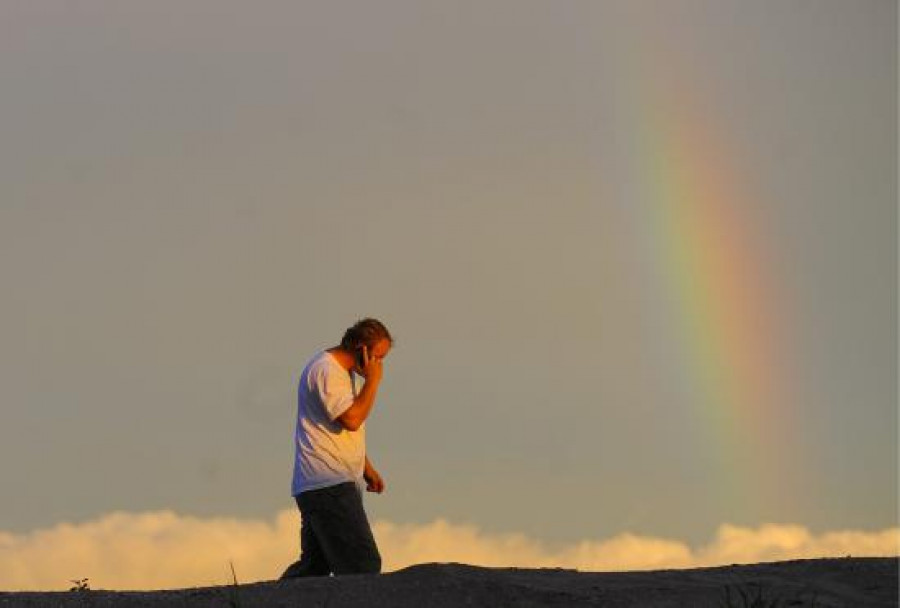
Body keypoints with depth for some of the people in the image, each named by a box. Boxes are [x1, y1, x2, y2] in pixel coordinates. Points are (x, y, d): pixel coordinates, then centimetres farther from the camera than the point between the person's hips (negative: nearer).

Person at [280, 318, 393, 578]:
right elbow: (351, 419, -22)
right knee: (363, 566, -16)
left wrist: (366, 468, 23)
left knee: (315, 566, 11)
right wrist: (373, 380, -13)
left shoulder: (343, 371, 21)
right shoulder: (326, 370, -13)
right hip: (328, 486, -11)